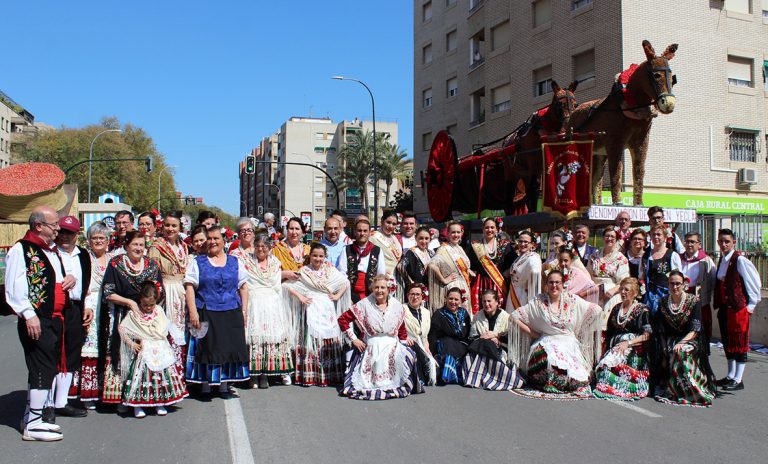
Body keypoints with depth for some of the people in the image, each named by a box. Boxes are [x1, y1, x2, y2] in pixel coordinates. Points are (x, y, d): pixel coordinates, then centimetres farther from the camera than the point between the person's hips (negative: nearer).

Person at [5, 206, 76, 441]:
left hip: (55, 319, 9)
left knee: (49, 368, 14)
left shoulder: (52, 250, 18)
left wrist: (70, 279, 8)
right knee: (42, 369, -8)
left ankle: (31, 415, 27)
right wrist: (28, 315, -23)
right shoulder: (21, 250, -9)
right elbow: (14, 287, -16)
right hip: (36, 321, -9)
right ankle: (33, 424, 1)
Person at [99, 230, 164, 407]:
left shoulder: (152, 265, 10)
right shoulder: (115, 264, 2)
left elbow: (160, 293, 15)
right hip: (122, 316, -2)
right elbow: (108, 294, -4)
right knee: (123, 354, -4)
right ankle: (122, 397, 5)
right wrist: (129, 302, -12)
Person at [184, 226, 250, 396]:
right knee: (208, 349, -1)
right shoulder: (197, 262, 6)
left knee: (228, 347, 4)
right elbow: (190, 287, -2)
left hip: (232, 314, 2)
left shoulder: (234, 262, 11)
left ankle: (224, 385, 15)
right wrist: (193, 312, -12)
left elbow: (243, 288, 12)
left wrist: (243, 311, 4)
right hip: (206, 315, -2)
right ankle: (205, 386, 10)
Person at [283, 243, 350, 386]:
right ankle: (309, 377, 1)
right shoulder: (304, 271, 2)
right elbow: (287, 285, -3)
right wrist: (300, 297, -7)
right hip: (311, 309, -2)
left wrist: (338, 295, 4)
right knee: (311, 340, -5)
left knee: (330, 340, 1)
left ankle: (331, 375, 9)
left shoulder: (330, 270, 10)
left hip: (327, 309, 3)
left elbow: (346, 282, 16)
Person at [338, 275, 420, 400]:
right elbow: (342, 319, -1)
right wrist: (353, 339, -3)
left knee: (408, 356, -26)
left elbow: (402, 330, 14)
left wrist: (404, 345, 6)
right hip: (370, 348, -2)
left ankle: (402, 385, -7)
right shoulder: (364, 304, -2)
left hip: (392, 347, 2)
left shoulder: (397, 306, 6)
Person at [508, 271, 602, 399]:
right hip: (546, 343, -1)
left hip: (569, 344, 1)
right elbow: (515, 316, 0)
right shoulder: (538, 302, 1)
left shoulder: (572, 300, 5)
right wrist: (533, 334, -3)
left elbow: (597, 310, 7)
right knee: (548, 360, -35)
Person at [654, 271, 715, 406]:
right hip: (671, 340, 2)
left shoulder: (694, 301, -5)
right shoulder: (663, 302, 4)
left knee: (681, 353, -33)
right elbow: (660, 331, 4)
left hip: (690, 340, -2)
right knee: (674, 354, -30)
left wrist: (681, 342, -27)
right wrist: (664, 351, -6)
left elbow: (694, 330, -11)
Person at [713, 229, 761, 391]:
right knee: (727, 342, 15)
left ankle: (738, 380, 6)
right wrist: (718, 304, 11)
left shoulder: (740, 260, -14)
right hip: (724, 307, 8)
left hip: (738, 308, -8)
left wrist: (751, 305, -10)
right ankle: (731, 376, 26)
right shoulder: (722, 260, 10)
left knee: (739, 343, 0)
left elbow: (754, 281, -13)